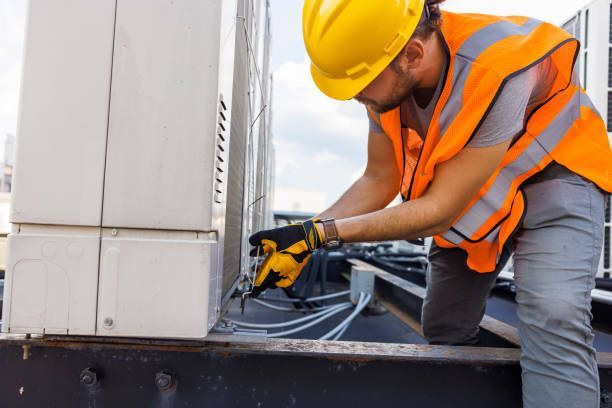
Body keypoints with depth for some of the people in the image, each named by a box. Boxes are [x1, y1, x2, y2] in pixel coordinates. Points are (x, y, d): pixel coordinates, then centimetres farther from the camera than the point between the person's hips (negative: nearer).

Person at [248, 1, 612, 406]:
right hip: (461, 187, 6)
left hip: (550, 175, -5)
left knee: (554, 320, -29)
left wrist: (320, 233, -32)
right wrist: (302, 238, -18)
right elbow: (379, 180, -8)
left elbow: (439, 212, -32)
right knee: (443, 328, 11)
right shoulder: (389, 76, -18)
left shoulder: (495, 72, -37)